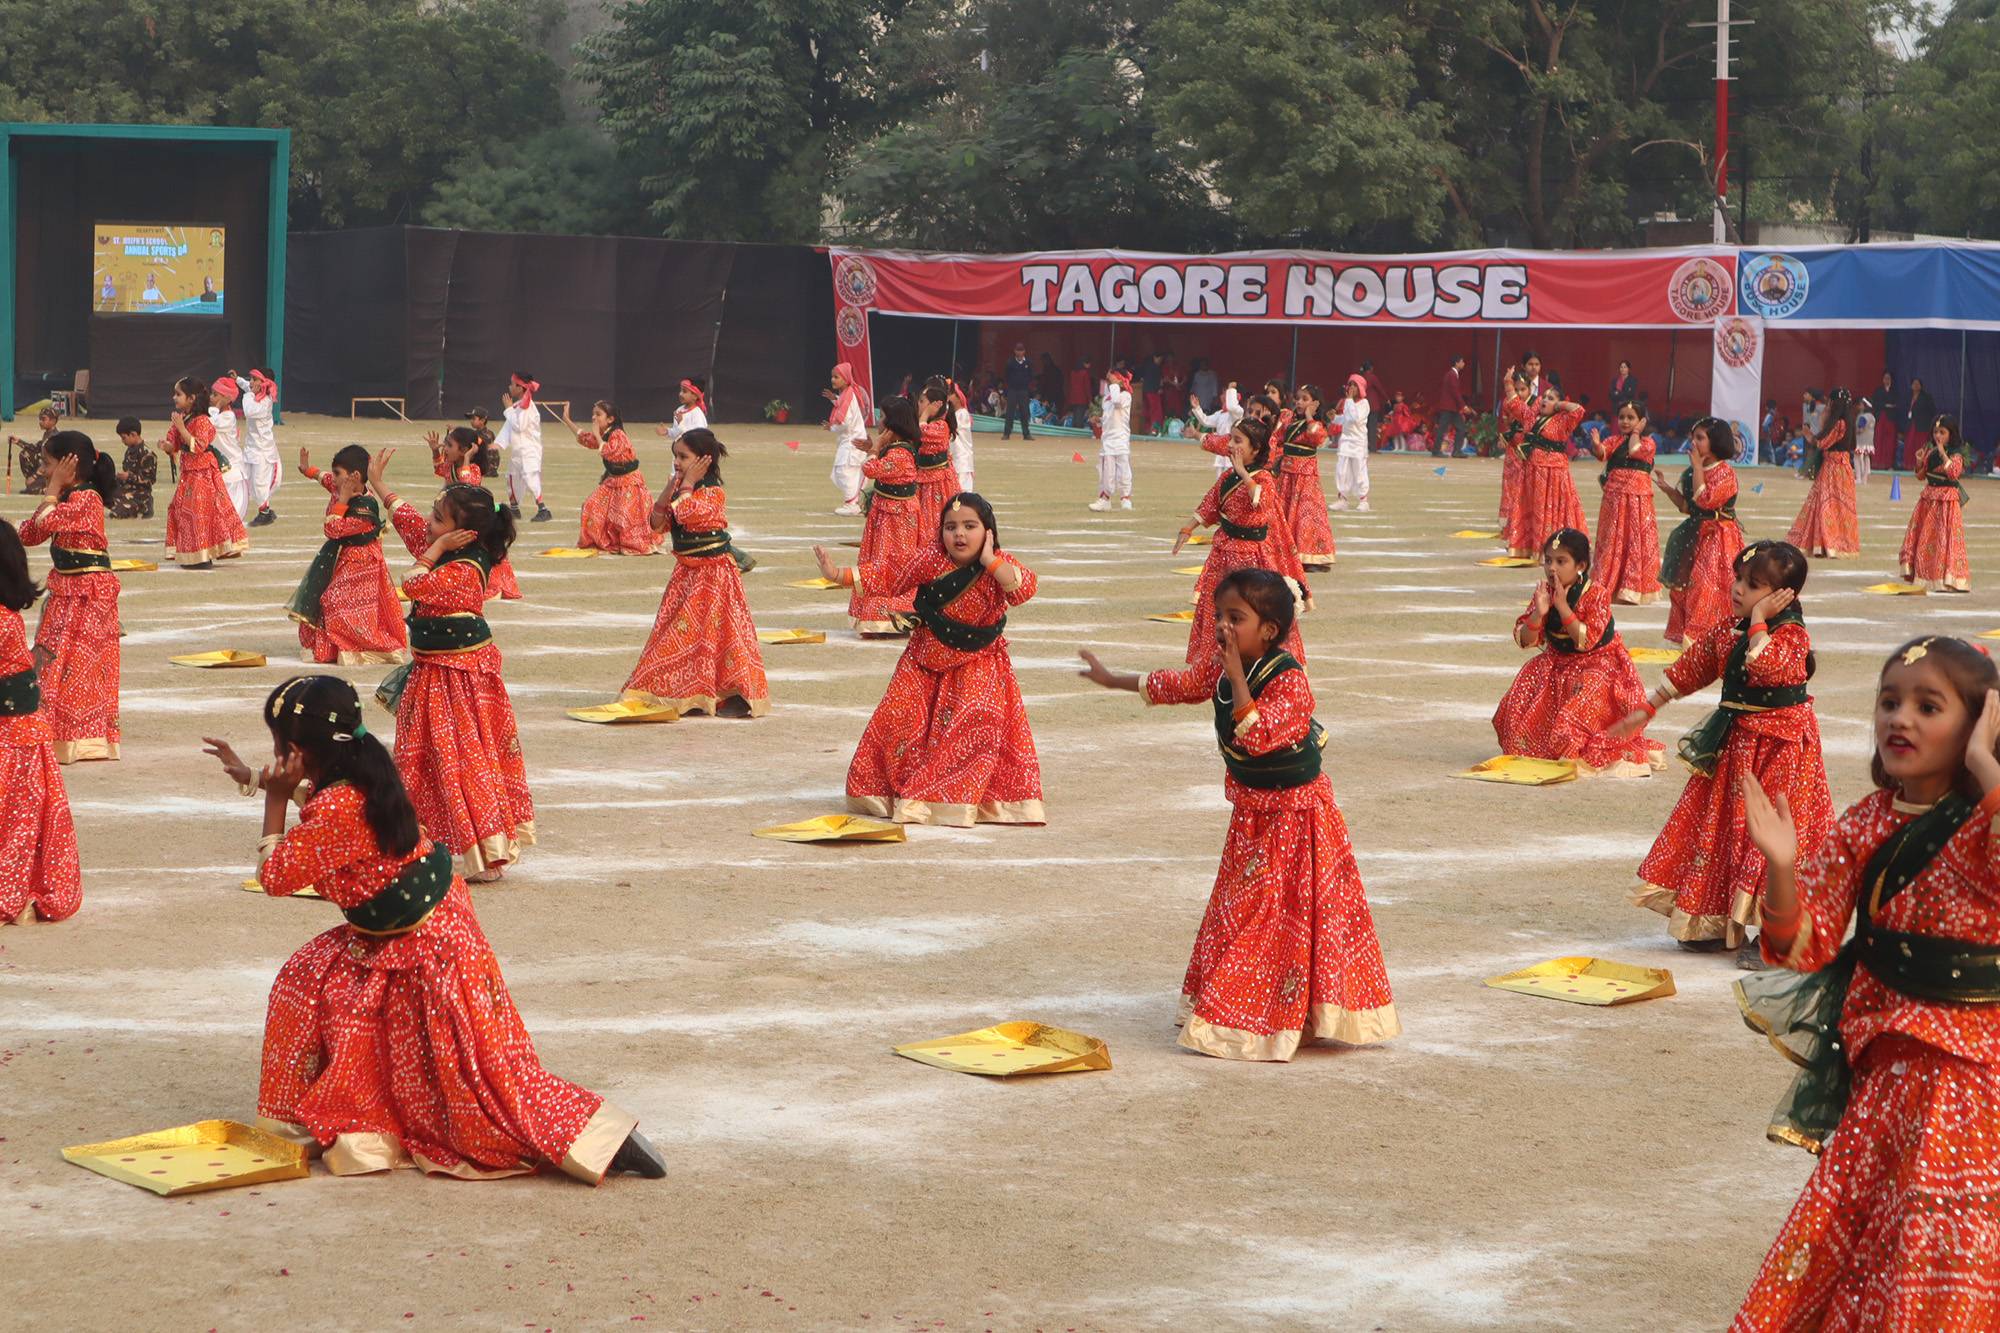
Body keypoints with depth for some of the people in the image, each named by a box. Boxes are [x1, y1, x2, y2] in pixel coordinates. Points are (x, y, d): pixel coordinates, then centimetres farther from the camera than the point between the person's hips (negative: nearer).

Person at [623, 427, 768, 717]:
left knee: (716, 629, -7)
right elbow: (658, 524, 2)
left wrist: (687, 483, -20)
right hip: (686, 572, 9)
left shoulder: (713, 492, -17)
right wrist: (671, 487, -5)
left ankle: (737, 696, -2)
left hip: (713, 572, -9)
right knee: (678, 632, 10)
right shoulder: (682, 491, 9)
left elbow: (687, 512, -33)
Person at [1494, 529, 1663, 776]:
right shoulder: (1544, 592, -4)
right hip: (1556, 661, 5)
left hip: (1597, 661, -5)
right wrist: (1538, 613, -28)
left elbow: (1587, 640, -28)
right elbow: (1525, 639, -8)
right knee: (1523, 694, -14)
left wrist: (1563, 607, -32)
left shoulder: (1596, 594, -18)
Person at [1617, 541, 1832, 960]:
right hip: (1734, 743, 8)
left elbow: (1764, 665, -36)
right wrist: (1648, 708, 20)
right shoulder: (1726, 632, 6)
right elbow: (1690, 669, 16)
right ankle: (1717, 924, 24)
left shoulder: (1792, 635, -15)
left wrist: (1758, 619, -25)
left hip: (1780, 746, -8)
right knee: (1718, 825, 12)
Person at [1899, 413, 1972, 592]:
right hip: (1928, 498, 7)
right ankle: (1922, 576, 16)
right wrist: (1919, 462, -6)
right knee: (1923, 536, 7)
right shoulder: (1929, 451, 9)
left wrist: (1942, 453, -25)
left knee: (1944, 538, -7)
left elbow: (1954, 472, -27)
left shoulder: (1955, 454, -10)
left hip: (1947, 498, -7)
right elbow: (1921, 475, 13)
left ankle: (1947, 578, -2)